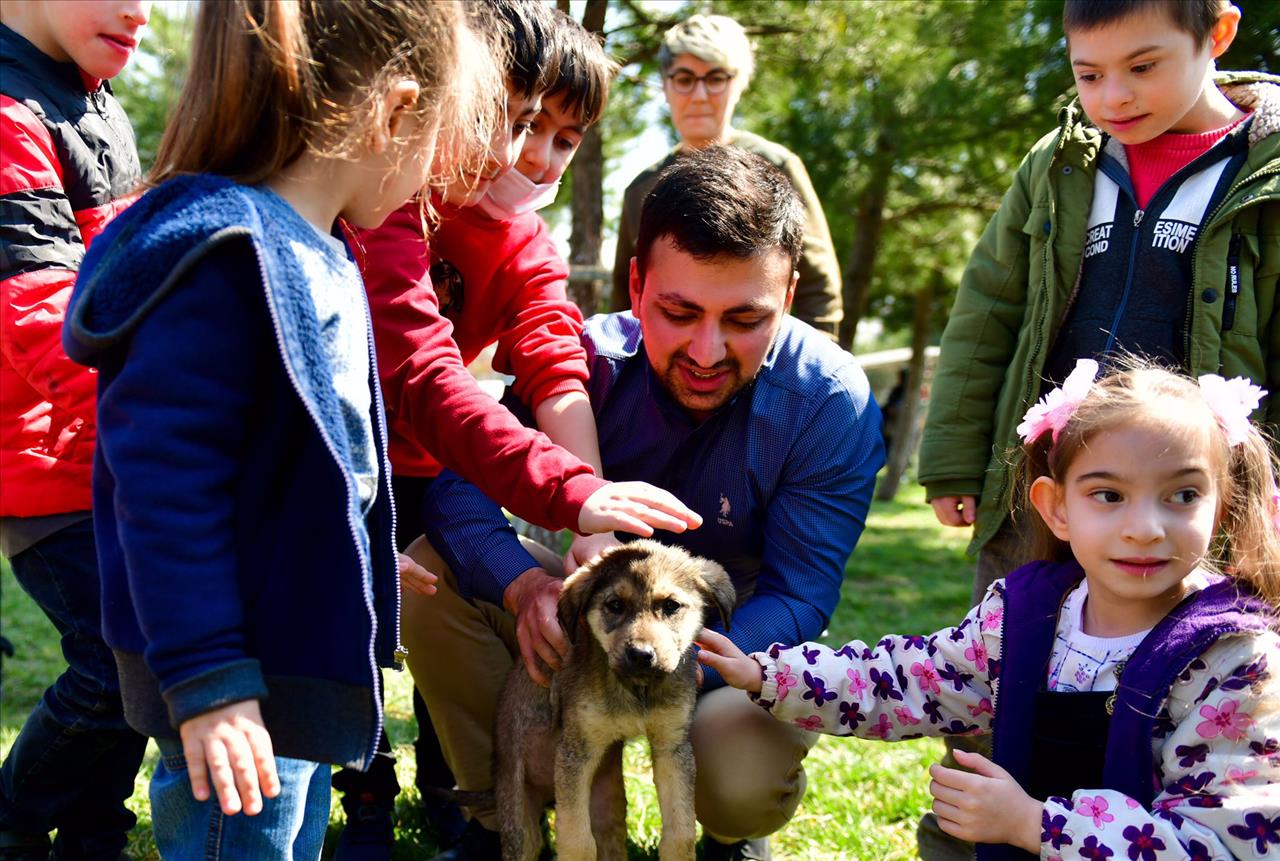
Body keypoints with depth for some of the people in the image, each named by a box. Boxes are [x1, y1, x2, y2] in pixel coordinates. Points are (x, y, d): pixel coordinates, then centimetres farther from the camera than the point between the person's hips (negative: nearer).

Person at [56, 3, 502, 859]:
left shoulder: (315, 256, 9)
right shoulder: (226, 259, -23)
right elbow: (164, 482, -26)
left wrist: (363, 560, 30)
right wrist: (206, 683, -26)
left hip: (302, 652, 10)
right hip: (234, 693, -10)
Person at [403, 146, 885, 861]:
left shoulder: (833, 403, -23)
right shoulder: (591, 360, -17)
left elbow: (797, 600, -24)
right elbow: (461, 488, -18)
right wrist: (526, 586, -41)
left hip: (737, 642, -2)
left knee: (742, 772, -36)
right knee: (434, 573, -19)